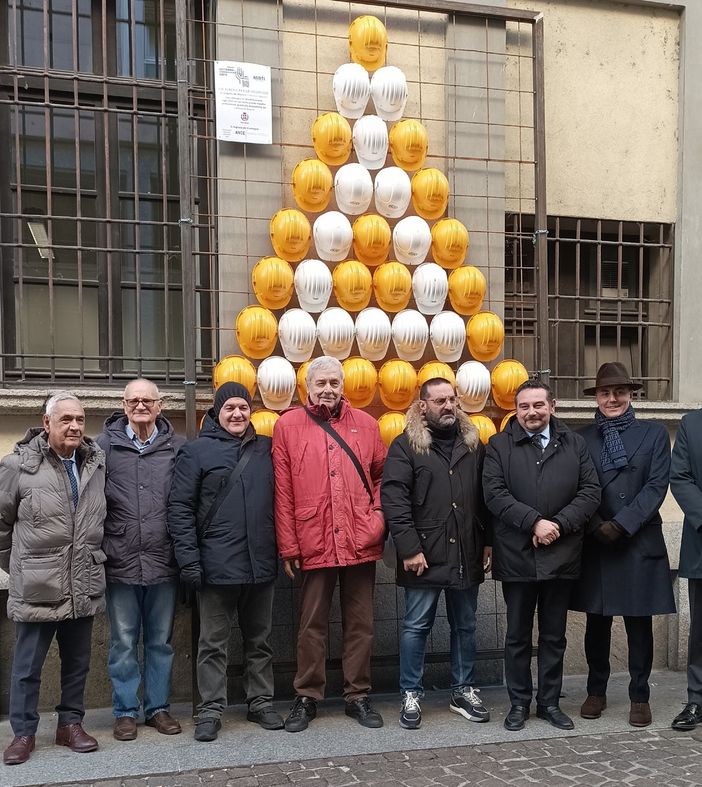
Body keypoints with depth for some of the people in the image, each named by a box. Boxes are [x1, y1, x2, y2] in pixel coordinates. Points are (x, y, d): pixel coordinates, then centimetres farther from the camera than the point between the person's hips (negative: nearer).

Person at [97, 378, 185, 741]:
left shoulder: (177, 447, 3)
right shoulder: (105, 445, 1)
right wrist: (99, 549, -4)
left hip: (164, 561, 1)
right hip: (121, 562, -1)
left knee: (161, 641, 12)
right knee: (123, 643, 8)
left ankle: (158, 707, 25)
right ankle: (125, 711, 21)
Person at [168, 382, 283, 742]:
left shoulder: (266, 449, 9)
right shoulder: (196, 451, -2)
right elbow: (180, 508, -6)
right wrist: (188, 559, -11)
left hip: (260, 563, 4)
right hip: (217, 565, -3)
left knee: (260, 640, 13)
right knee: (213, 643, 5)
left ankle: (261, 702, 25)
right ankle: (210, 710, 14)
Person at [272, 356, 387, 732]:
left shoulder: (365, 425, 8)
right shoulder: (287, 425, 1)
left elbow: (380, 476, 16)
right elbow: (283, 491, -1)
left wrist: (379, 515, 0)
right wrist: (288, 545, -4)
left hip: (360, 544, 2)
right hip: (313, 543, -2)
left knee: (360, 623, 10)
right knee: (312, 625, 8)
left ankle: (358, 696, 23)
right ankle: (306, 698, 21)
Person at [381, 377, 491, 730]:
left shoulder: (473, 443, 10)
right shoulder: (405, 445, -4)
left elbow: (485, 497, 12)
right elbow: (393, 499, -11)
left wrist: (488, 541, 5)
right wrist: (410, 548, -15)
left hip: (467, 555, 4)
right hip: (425, 555, -4)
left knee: (465, 625, 13)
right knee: (416, 627, 4)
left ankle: (463, 691, 27)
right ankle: (410, 695, 16)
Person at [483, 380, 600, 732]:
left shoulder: (574, 444, 7)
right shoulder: (499, 445, 1)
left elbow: (591, 491, 0)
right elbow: (495, 494, -9)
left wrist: (559, 523, -13)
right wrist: (534, 522, -18)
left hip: (561, 555, 2)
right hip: (517, 556, -1)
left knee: (554, 635, 12)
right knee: (517, 635, 10)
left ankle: (550, 702, 24)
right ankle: (519, 703, 21)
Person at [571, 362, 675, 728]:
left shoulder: (654, 434, 4)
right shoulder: (582, 439, 7)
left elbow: (656, 486, -5)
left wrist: (622, 524, -14)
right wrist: (596, 526, -12)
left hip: (640, 544, -1)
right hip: (595, 546, 1)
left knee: (639, 624, 5)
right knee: (597, 623, 9)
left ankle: (639, 696, 17)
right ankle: (596, 691, 22)